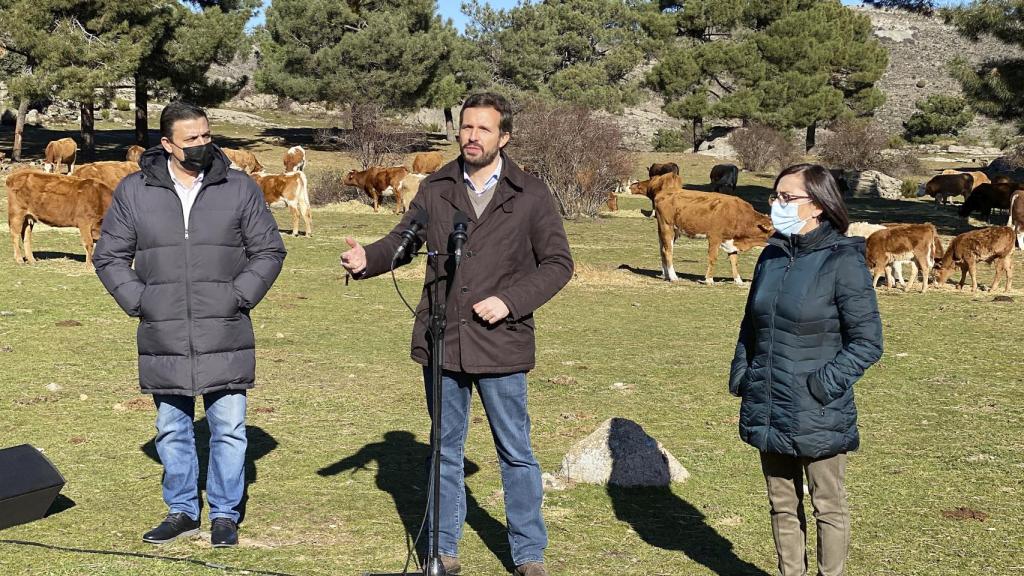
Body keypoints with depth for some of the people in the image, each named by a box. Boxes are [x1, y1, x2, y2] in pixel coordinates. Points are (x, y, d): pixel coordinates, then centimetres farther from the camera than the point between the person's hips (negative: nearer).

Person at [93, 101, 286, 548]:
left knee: (229, 428, 1)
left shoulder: (240, 189, 2)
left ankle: (225, 514, 14)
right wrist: (138, 302, -1)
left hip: (225, 339, -1)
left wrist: (238, 297, -4)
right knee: (172, 430, 11)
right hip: (163, 340, 1)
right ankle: (181, 511, 25)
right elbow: (109, 257, 11)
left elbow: (268, 251, 7)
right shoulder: (134, 192, 4)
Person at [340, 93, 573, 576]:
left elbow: (558, 263, -1)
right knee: (445, 450, 13)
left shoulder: (531, 196, -2)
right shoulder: (435, 189, 5)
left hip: (500, 345, -3)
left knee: (516, 452, 6)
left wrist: (510, 301, -14)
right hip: (441, 342, 3)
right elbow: (402, 240, 9)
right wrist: (367, 259, -13)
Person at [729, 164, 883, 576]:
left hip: (818, 414, -6)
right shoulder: (772, 256, 7)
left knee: (827, 505, 8)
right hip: (769, 410, 6)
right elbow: (751, 325, 18)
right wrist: (741, 372, 8)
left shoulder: (843, 262, -14)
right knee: (783, 504, 16)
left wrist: (826, 382, -18)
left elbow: (867, 342, -12)